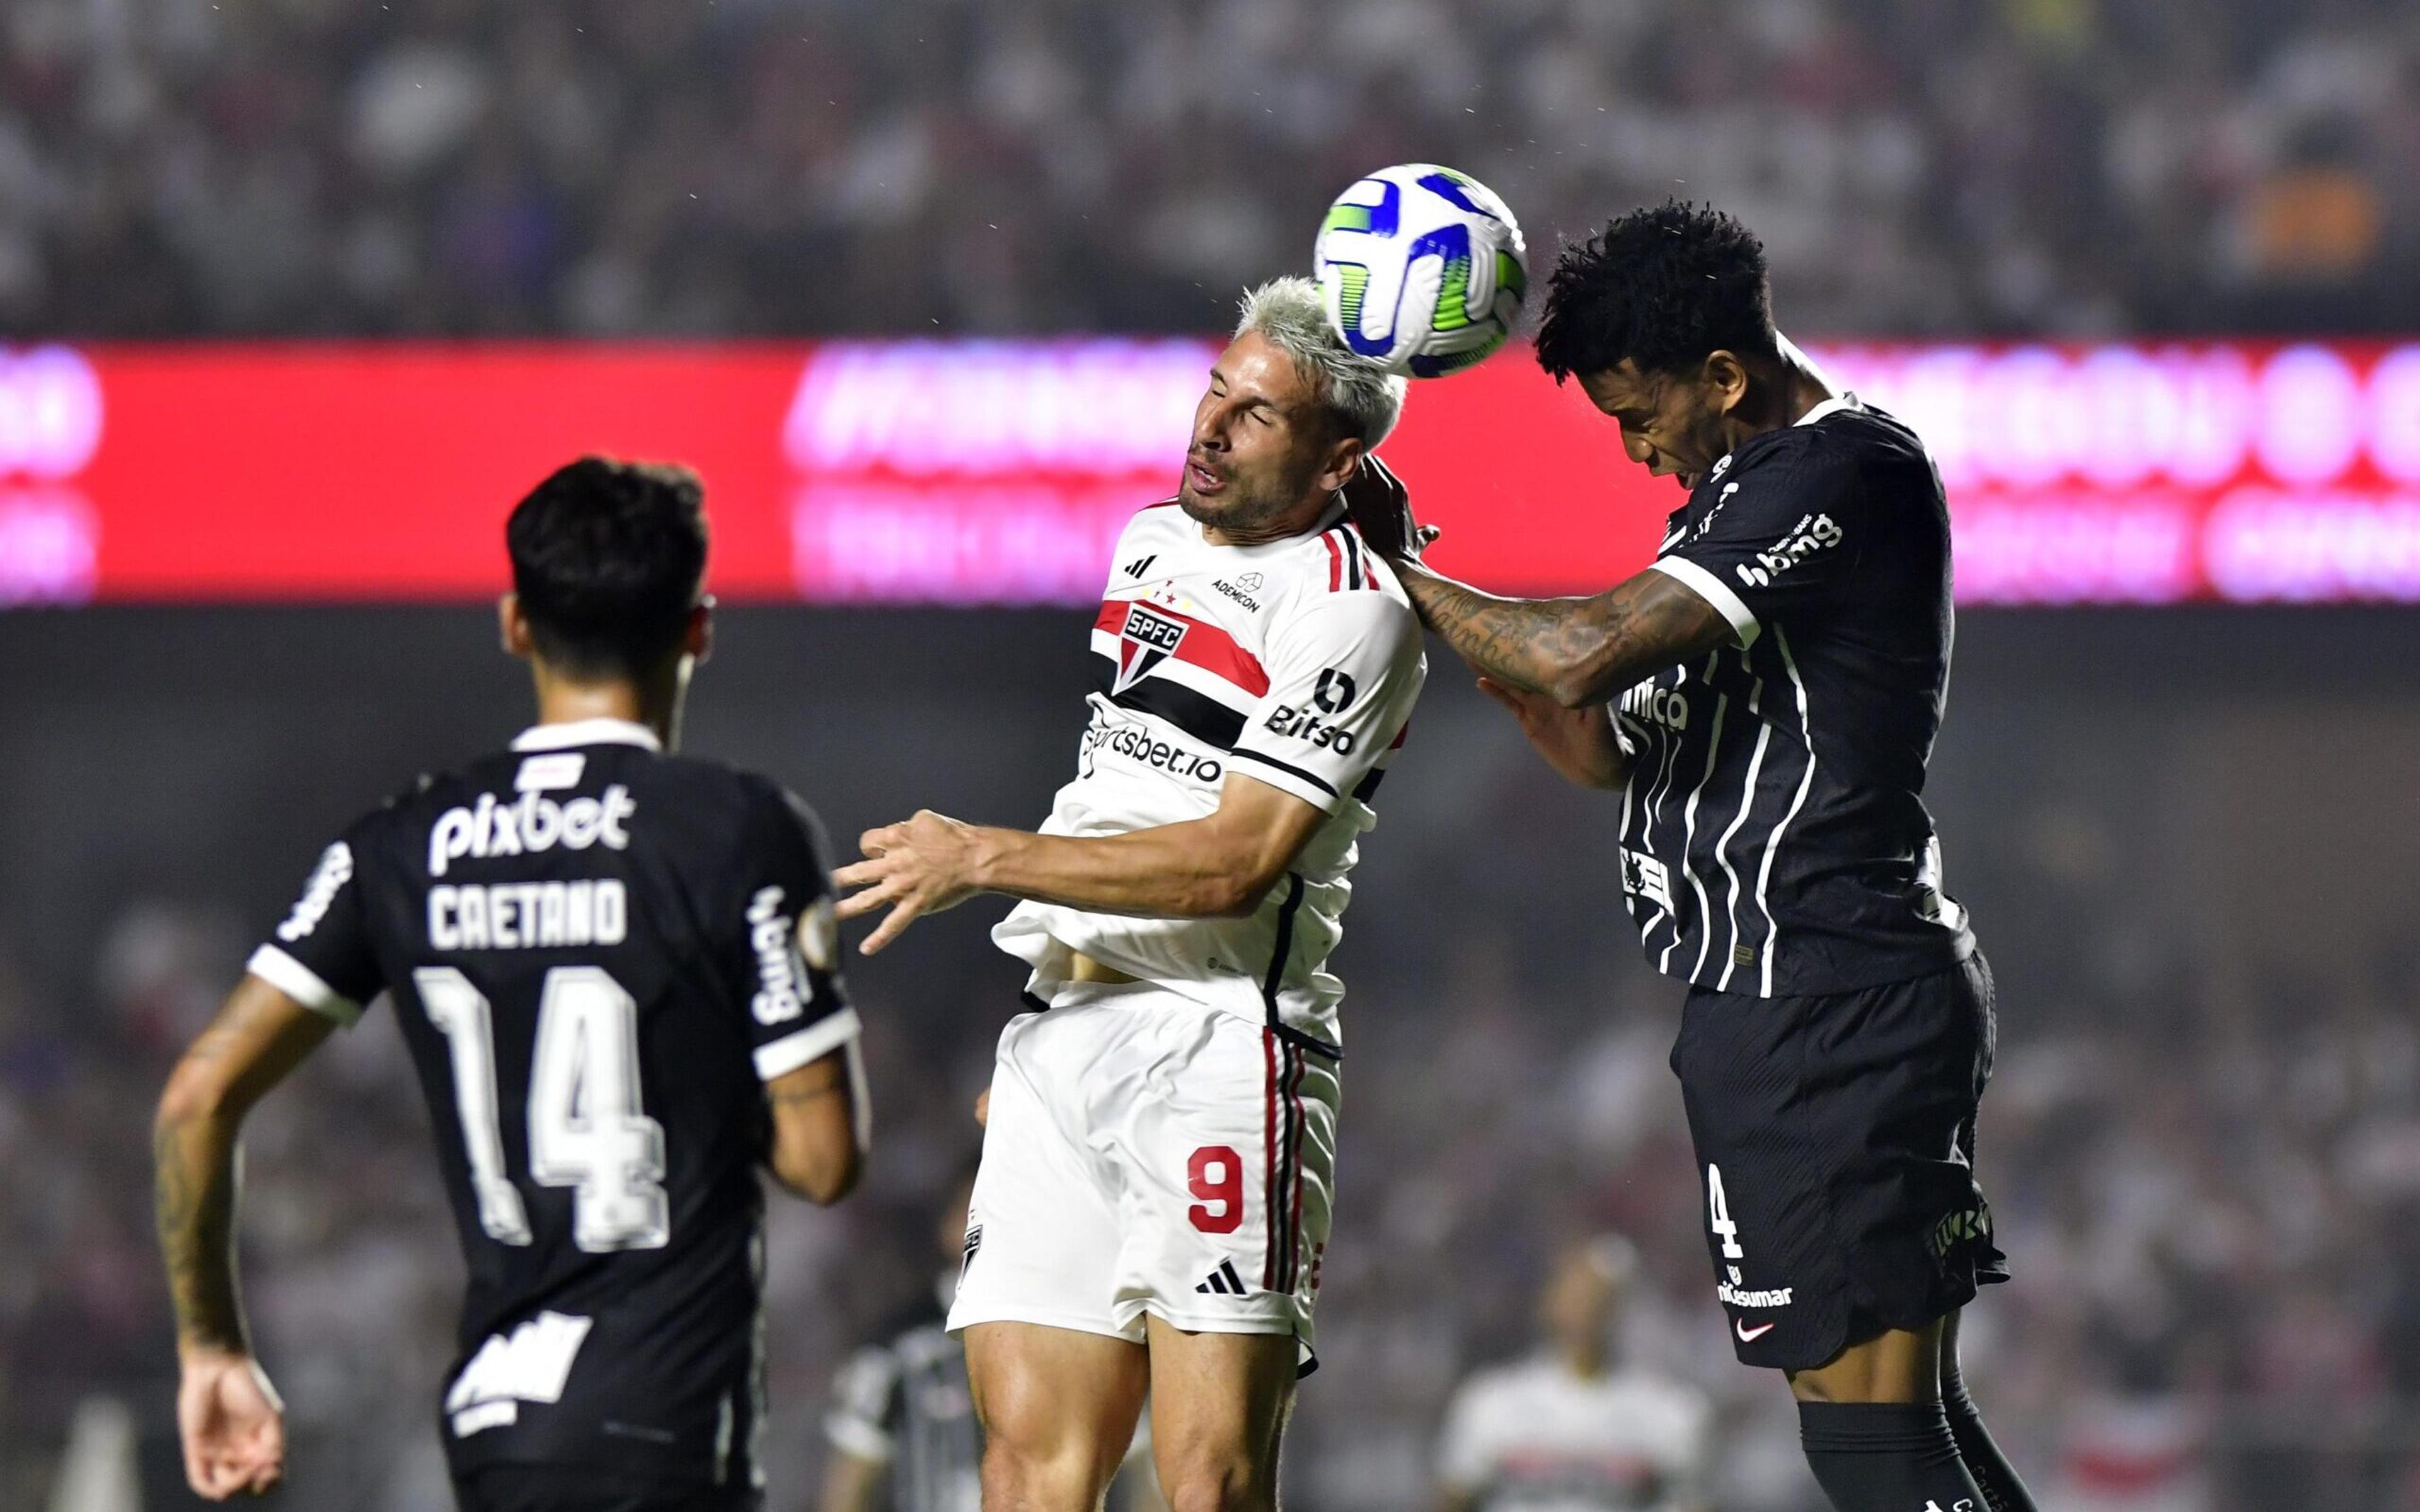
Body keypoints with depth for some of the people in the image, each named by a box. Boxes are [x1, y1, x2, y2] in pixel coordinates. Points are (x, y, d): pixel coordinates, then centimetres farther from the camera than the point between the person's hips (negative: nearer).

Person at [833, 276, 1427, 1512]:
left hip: (1219, 1045, -7)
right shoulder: (1151, 541, 18)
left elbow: (1236, 861, -15)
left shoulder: (1352, 611, -8)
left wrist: (985, 858, -12)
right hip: (1057, 1029, 7)